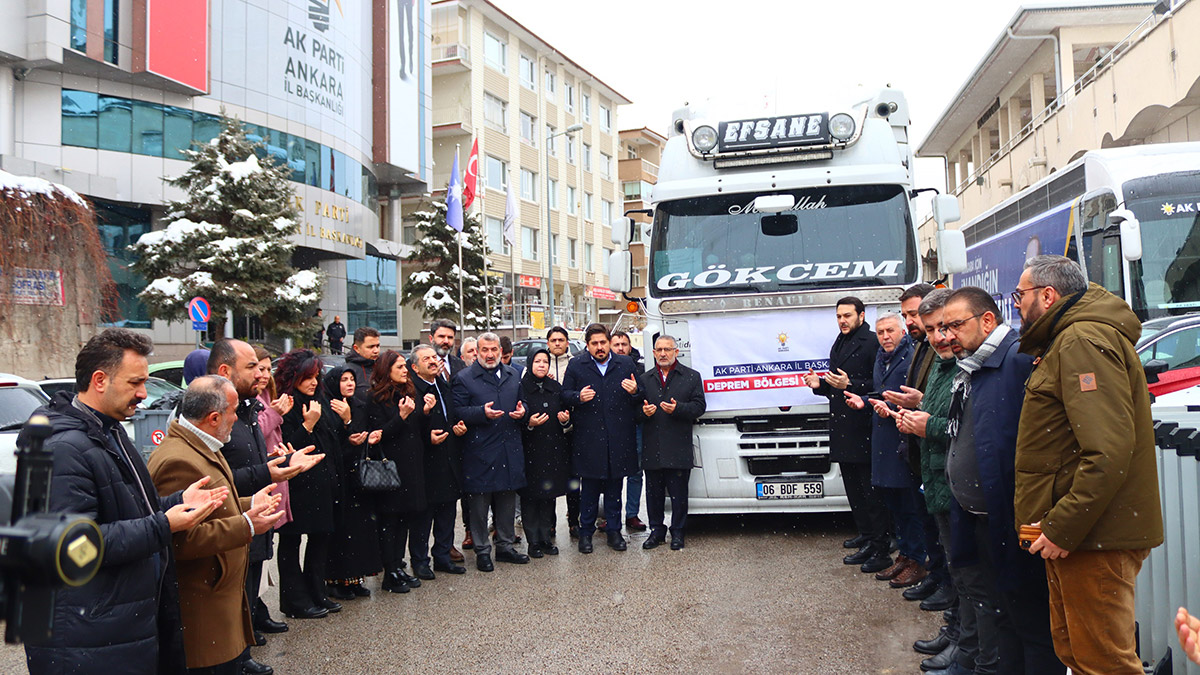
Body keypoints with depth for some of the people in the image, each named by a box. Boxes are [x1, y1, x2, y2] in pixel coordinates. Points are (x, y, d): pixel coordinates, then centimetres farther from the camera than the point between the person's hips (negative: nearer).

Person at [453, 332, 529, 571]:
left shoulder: (512, 375, 13)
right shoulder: (464, 378, -3)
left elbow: (521, 402, 23)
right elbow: (458, 412, -9)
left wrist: (522, 410, 1)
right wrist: (483, 413, -22)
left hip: (510, 451, 5)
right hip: (480, 451, -4)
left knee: (507, 502, 13)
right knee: (479, 504, 2)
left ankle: (505, 546, 26)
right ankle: (482, 551, 15)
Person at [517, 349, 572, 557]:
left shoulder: (556, 388, 12)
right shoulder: (521, 388, -3)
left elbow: (566, 416, 17)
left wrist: (566, 420, -4)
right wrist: (529, 424, -20)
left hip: (553, 450, 4)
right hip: (530, 449, -4)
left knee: (549, 495, 9)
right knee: (530, 496, -1)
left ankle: (546, 538, 18)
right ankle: (533, 541, 8)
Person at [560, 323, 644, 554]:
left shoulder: (626, 364, 9)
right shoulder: (576, 366, 5)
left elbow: (641, 396, 11)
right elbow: (564, 394, 3)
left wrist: (635, 392, -11)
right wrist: (578, 397, -16)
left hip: (619, 438, 2)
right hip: (588, 438, -1)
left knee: (614, 488, 11)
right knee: (589, 488, 5)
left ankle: (614, 532, 22)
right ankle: (586, 533, 18)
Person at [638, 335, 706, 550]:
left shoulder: (692, 377, 6)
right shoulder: (645, 379, 14)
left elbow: (699, 406, -1)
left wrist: (677, 409, -16)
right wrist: (643, 410, -9)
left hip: (679, 449, -2)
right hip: (652, 448, 3)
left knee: (679, 494, 3)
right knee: (653, 493, 8)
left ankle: (677, 532, 16)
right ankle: (656, 531, 21)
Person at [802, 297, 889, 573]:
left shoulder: (873, 342, -9)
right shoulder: (838, 346, 19)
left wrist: (850, 385, -22)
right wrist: (819, 384, 6)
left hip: (864, 429, -9)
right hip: (842, 429, 9)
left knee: (870, 489, -5)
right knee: (853, 488, 15)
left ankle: (880, 549, 0)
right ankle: (866, 535, 27)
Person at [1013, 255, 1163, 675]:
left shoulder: (1083, 340, -15)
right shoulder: (1069, 340, 19)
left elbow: (1108, 451, -26)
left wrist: (1063, 528, -23)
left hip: (1094, 536, -11)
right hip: (1072, 530, 11)